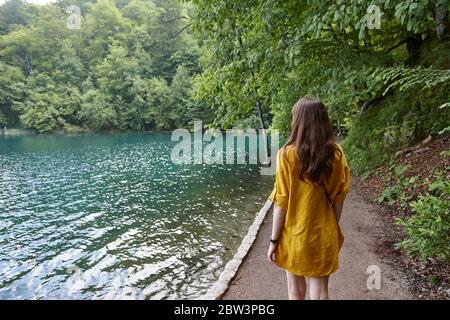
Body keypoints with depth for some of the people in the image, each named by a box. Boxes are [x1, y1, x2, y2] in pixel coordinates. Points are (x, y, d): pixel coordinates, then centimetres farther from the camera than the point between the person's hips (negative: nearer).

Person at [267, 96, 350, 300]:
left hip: (294, 235, -2)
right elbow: (338, 199, 0)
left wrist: (274, 240, -4)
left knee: (296, 291, 18)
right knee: (319, 293, 14)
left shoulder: (288, 154, -17)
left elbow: (281, 202, -14)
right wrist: (332, 230, 15)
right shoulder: (336, 154, -7)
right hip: (323, 236, 2)